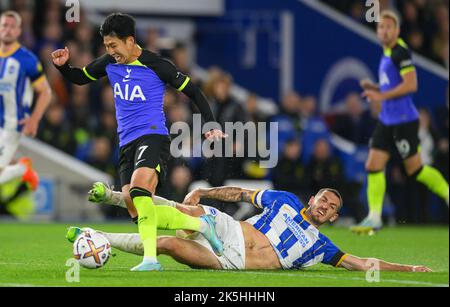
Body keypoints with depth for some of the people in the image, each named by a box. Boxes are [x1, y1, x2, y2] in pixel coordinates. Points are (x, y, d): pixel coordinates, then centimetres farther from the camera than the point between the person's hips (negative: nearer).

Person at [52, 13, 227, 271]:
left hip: (152, 136, -7)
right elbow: (80, 78, 25)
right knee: (138, 213, 0)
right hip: (127, 143, 8)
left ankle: (151, 259, -38)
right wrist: (63, 66, 4)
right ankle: (202, 224, 13)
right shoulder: (110, 63, 9)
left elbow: (193, 91, -1)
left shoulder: (156, 65, -8)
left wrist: (211, 124, -10)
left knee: (139, 189, -32)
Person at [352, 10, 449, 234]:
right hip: (387, 121, 9)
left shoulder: (400, 52, -14)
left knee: (415, 169, -1)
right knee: (373, 166, 0)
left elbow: (411, 85, -22)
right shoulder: (387, 53, 15)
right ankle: (374, 218, 0)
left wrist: (382, 96, -21)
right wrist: (374, 88, 9)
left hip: (404, 121, -9)